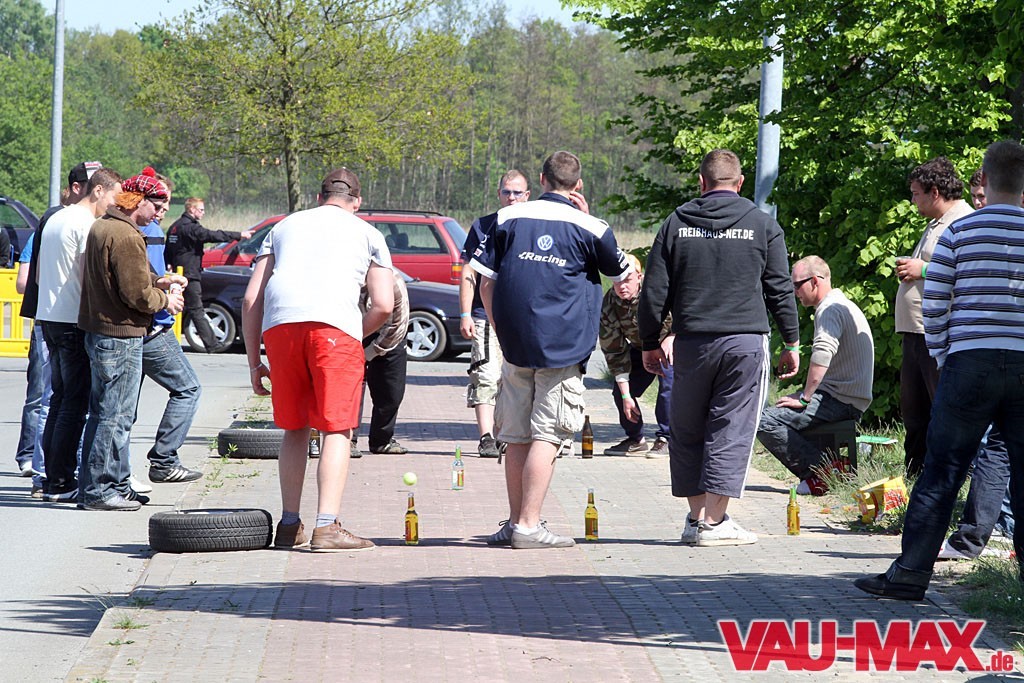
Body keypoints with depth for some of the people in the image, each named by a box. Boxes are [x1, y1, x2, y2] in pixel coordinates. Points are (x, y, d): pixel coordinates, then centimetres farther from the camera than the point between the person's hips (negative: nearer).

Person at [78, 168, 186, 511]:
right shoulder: (126, 237, -18)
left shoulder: (100, 227, 13)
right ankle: (101, 489, -2)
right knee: (116, 416, -5)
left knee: (102, 412, 14)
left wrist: (157, 282, 12)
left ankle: (113, 484, 20)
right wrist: (165, 299, -2)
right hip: (120, 336, -10)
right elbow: (137, 295, -20)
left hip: (98, 331, 10)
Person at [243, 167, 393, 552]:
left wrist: (254, 363, 22)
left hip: (279, 325, 3)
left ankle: (289, 527, 18)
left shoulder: (283, 227, 29)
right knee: (337, 430, -1)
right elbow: (384, 305, 10)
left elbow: (251, 299, 20)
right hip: (334, 325, -3)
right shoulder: (367, 233, 22)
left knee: (295, 429, 16)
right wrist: (357, 338, 26)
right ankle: (327, 527, -11)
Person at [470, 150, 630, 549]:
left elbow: (485, 282, 6)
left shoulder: (508, 219, 6)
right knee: (547, 437, -4)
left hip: (515, 346, 4)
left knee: (517, 438, 10)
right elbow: (622, 273, 15)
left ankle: (516, 522, 16)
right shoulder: (589, 228, -2)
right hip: (563, 348, -4)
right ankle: (528, 526, -9)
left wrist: (503, 334, 14)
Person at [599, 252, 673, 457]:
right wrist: (625, 396, -17)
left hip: (673, 342, -4)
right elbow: (615, 352, -16)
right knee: (620, 390, -5)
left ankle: (665, 439, -14)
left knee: (668, 384, -25)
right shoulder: (608, 307, -22)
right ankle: (635, 440, 14)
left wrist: (670, 338, -42)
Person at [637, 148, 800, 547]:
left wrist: (650, 343, 16)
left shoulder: (676, 224, 5)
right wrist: (791, 343, 12)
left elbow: (654, 291, 6)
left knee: (687, 432, 12)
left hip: (691, 343, 2)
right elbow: (780, 290, 4)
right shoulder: (762, 225, 2)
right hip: (746, 342, -2)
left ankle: (696, 517, 12)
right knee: (731, 430, 0)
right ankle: (713, 521, -5)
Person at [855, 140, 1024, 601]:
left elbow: (933, 306, 1)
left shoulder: (958, 233, 0)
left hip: (970, 363, -1)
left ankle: (911, 573, 3)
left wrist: (943, 358, 13)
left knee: (941, 473, 2)